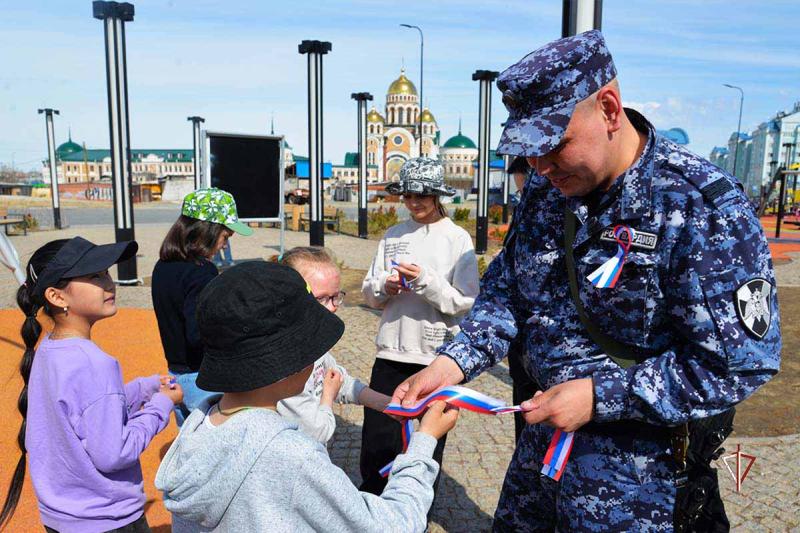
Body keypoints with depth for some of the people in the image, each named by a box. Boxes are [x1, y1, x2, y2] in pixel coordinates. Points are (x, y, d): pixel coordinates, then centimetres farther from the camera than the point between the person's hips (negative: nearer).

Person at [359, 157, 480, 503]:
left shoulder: (457, 238, -4)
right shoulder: (393, 235, 6)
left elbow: (466, 302, -11)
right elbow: (369, 291, 8)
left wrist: (425, 281, -23)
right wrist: (385, 286, -13)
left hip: (437, 356, -2)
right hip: (392, 351, 3)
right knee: (376, 441, 8)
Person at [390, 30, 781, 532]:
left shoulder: (704, 206, -22)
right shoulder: (546, 189, -3)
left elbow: (740, 362, -20)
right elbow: (505, 293, 3)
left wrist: (600, 396, -23)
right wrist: (451, 363, -13)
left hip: (640, 457, -6)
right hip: (544, 433, 6)